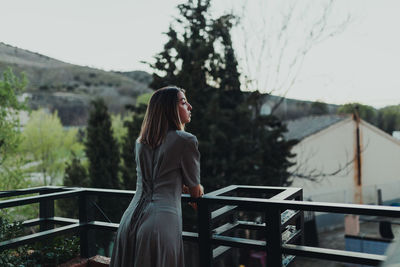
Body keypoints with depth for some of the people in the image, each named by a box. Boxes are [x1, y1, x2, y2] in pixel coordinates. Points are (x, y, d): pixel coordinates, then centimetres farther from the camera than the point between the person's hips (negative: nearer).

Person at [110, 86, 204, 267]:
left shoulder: (141, 141, 11)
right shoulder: (186, 140, -7)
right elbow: (195, 190, 4)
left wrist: (181, 187, 34)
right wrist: (199, 191, 27)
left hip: (131, 218, 6)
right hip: (162, 220, -6)